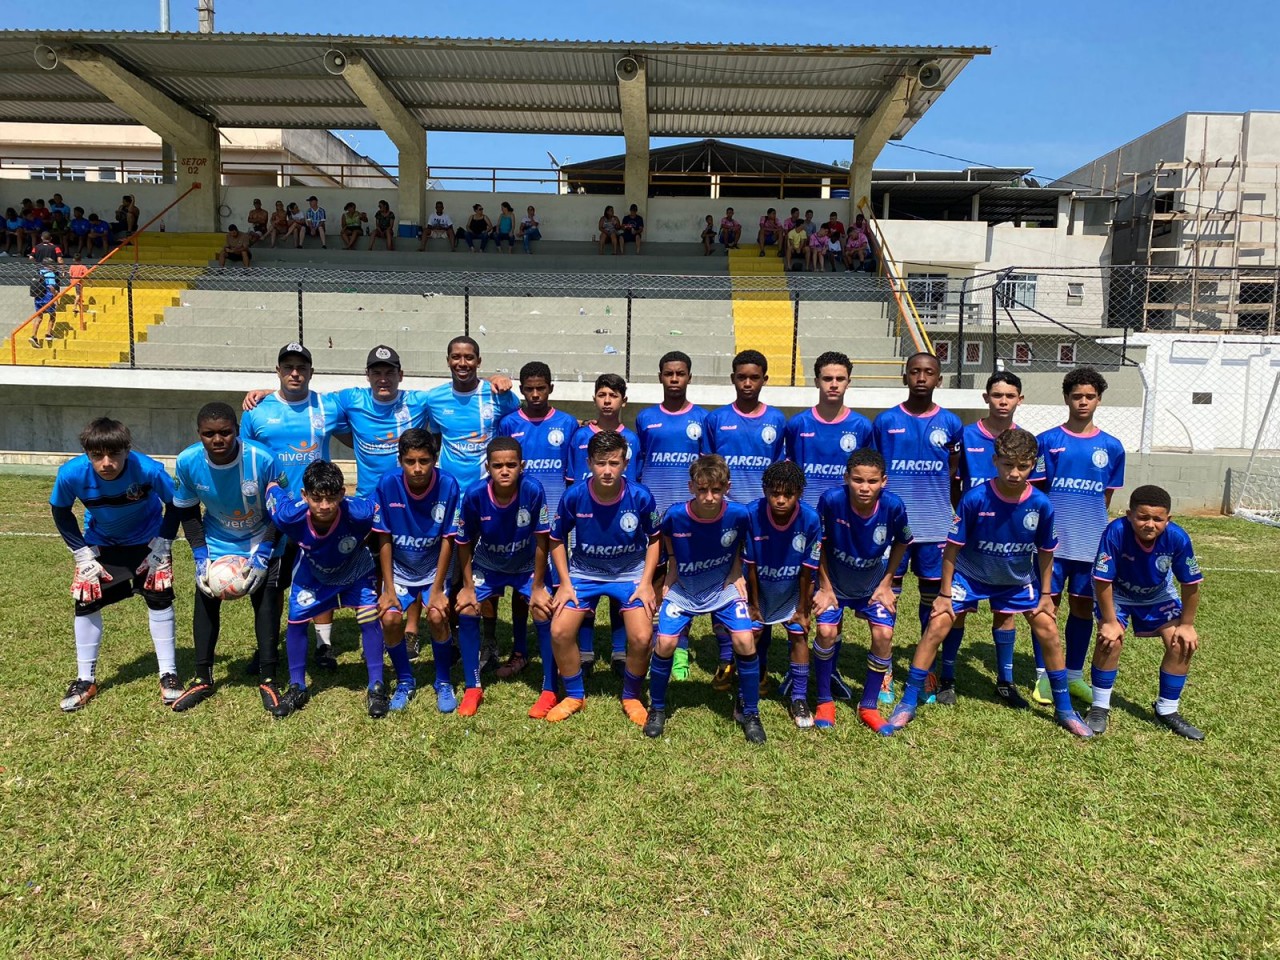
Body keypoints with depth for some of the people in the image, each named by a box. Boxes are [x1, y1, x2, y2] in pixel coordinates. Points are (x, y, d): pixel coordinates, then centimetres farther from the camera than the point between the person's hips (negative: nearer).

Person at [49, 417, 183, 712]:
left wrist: (162, 546, -15)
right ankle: (86, 680, 14)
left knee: (159, 597, -7)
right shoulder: (71, 473, -31)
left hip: (147, 539, -2)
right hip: (101, 542, 2)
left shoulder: (148, 470, -36)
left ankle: (168, 674, 7)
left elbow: (174, 503, -16)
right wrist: (83, 555, -10)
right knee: (86, 600, -2)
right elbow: (60, 511, -9)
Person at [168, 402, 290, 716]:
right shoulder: (187, 462, -22)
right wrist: (200, 557, -12)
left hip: (261, 543, -2)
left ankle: (268, 682, 7)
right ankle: (203, 679, 20)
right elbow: (187, 512, -5)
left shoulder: (263, 460, -31)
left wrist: (262, 556, -19)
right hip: (216, 544, 3)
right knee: (205, 602, 3)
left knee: (266, 606, -6)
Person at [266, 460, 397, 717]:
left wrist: (388, 588, -18)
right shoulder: (289, 515, -38)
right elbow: (272, 487, -16)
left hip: (356, 572, -2)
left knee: (370, 618, -13)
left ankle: (376, 687, 2)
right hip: (312, 573, 2)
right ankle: (297, 687, 20)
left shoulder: (360, 512, -42)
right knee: (296, 620, -1)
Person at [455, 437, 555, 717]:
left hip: (527, 565, -1)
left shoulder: (533, 490, -32)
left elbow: (541, 541, -21)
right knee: (466, 612, -11)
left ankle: (549, 691, -2)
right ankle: (473, 689, 6)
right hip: (487, 566, 2)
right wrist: (468, 586, -9)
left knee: (544, 613, -16)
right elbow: (464, 543, -11)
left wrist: (538, 587, -16)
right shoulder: (474, 495, -28)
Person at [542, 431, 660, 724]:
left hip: (630, 572, -1)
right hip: (584, 572, 1)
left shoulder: (640, 496, -20)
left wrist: (646, 583, -9)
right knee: (559, 631, -11)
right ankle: (575, 696, 15)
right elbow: (557, 539, -2)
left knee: (641, 638, -16)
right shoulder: (574, 496, -19)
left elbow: (654, 538, -3)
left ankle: (630, 697, 14)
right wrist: (565, 584, -7)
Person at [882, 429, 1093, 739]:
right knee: (937, 625, -14)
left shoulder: (1041, 504, -19)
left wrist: (1045, 594, 4)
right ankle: (907, 705, -3)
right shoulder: (975, 499, -27)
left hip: (1018, 579, 3)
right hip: (970, 574, -3)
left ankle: (1064, 710, 23)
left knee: (1048, 629, 1)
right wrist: (944, 594, -15)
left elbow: (1045, 551, -2)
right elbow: (953, 546, -18)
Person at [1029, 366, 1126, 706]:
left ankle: (1074, 675, 23)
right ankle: (1044, 675, 14)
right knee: (1047, 604, 3)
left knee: (1083, 606, 10)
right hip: (1052, 540, -2)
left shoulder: (1111, 447, 4)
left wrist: (1092, 523, 9)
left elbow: (1106, 497, 12)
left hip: (1090, 543, 2)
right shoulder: (1047, 441, -2)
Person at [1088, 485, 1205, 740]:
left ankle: (1167, 711, 14)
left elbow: (1191, 584, -15)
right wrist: (1110, 621, -24)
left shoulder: (1177, 538, -29)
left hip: (1158, 595, 3)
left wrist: (1186, 625, -10)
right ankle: (1100, 706, -3)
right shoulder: (1116, 532, -37)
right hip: (1115, 594, -3)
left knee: (1182, 644, -8)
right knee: (1111, 639, -23)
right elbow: (1102, 580, -29)